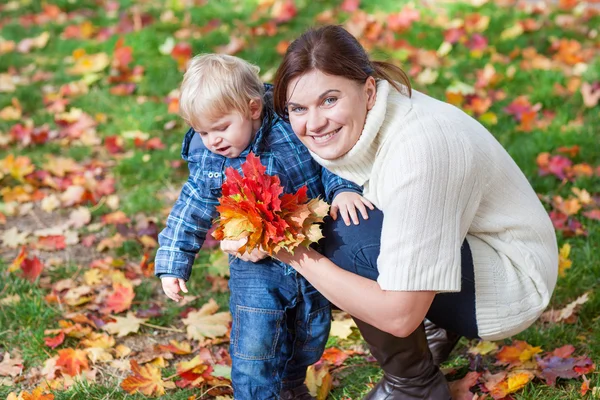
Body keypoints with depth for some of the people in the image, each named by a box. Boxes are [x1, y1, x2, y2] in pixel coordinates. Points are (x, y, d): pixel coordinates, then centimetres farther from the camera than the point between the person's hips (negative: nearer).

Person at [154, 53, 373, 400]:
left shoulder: (294, 130, -18)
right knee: (254, 345, -6)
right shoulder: (207, 162, -11)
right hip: (256, 269, -1)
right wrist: (172, 264, -3)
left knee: (312, 333, 19)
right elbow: (192, 211, -2)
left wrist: (344, 189, -24)